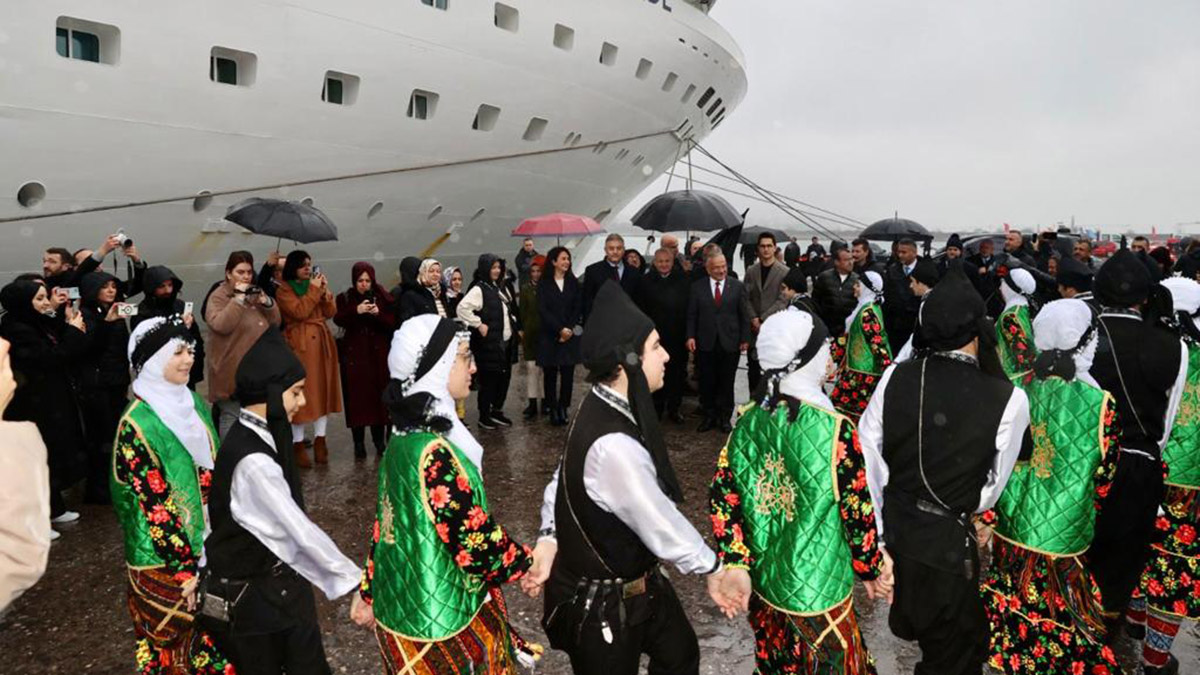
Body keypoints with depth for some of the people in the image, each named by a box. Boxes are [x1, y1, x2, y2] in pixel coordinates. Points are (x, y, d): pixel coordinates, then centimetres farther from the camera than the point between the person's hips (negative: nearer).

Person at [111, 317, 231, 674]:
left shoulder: (192, 402, 1)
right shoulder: (137, 425, -20)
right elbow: (154, 505, -19)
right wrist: (184, 568, -16)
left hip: (207, 544, 6)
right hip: (165, 561, -6)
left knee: (213, 635, 19)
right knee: (172, 642, 12)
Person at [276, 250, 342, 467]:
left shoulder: (315, 284, 16)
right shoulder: (284, 291, -2)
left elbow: (331, 312, 8)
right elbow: (299, 312, -18)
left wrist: (325, 291, -5)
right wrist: (314, 290, -13)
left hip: (322, 345, 6)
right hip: (299, 346, -6)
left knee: (322, 391, 7)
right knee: (300, 394, -4)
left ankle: (320, 441, 15)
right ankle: (298, 445, 5)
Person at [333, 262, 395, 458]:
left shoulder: (382, 297, 6)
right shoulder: (345, 298, 3)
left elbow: (392, 322, 0)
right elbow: (338, 319, -12)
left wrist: (378, 313, -18)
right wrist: (356, 311, -27)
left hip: (378, 354, 1)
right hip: (354, 354, -1)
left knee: (379, 395, 2)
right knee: (357, 397, -3)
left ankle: (379, 440, 12)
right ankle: (358, 443, 5)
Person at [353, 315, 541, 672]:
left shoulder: (403, 441, -1)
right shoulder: (435, 453, -28)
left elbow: (385, 523, 8)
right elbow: (477, 544, -25)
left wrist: (369, 593, 17)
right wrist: (526, 562, -8)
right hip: (438, 621, -8)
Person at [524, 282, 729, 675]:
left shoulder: (604, 408, -5)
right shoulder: (614, 445, -36)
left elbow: (562, 479, 4)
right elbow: (662, 526, -27)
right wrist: (713, 567, -10)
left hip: (635, 579, 8)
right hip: (602, 601, -8)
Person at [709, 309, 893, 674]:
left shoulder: (748, 421, -8)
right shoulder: (833, 429, -23)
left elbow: (722, 498, -5)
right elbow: (856, 511, -14)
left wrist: (735, 563, 1)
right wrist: (872, 568, 2)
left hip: (761, 582, 5)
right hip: (818, 590, -5)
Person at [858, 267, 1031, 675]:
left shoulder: (895, 377, -9)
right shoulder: (1008, 399, -17)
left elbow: (868, 455, -4)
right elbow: (996, 483, -4)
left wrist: (881, 528, 8)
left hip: (891, 525, 3)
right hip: (946, 542, -3)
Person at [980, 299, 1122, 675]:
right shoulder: (1101, 404, -17)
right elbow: (1102, 481, -7)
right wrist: (1086, 511, 12)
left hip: (1012, 521, 3)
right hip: (1063, 531, -3)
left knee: (1012, 593, 21)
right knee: (1056, 607, 13)